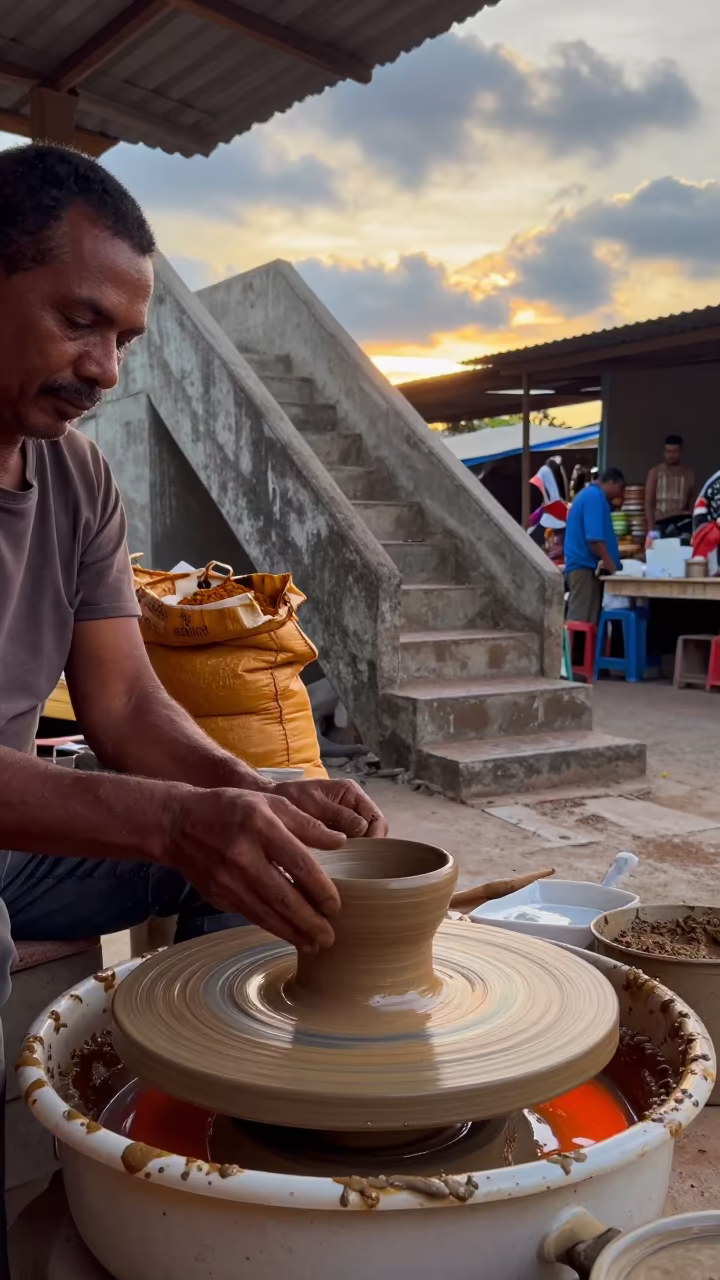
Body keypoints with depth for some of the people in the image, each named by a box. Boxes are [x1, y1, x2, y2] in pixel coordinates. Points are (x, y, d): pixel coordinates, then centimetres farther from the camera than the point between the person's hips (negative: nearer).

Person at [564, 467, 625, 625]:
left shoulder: (590, 495, 21)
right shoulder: (595, 497, -12)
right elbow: (594, 539, -21)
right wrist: (612, 567, -15)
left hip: (584, 565, 10)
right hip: (586, 567, -10)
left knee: (586, 620, 9)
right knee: (582, 621, -10)